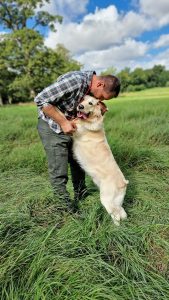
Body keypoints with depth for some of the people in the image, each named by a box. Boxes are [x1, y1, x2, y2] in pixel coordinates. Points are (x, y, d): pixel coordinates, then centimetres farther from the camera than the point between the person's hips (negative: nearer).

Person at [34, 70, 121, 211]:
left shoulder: (92, 88, -3)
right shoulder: (75, 80, -28)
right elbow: (40, 100, -26)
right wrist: (63, 122, -28)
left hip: (71, 126, 8)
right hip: (52, 127, -7)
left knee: (78, 163, 14)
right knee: (59, 173, -6)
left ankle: (80, 194, 33)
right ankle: (64, 203, 11)